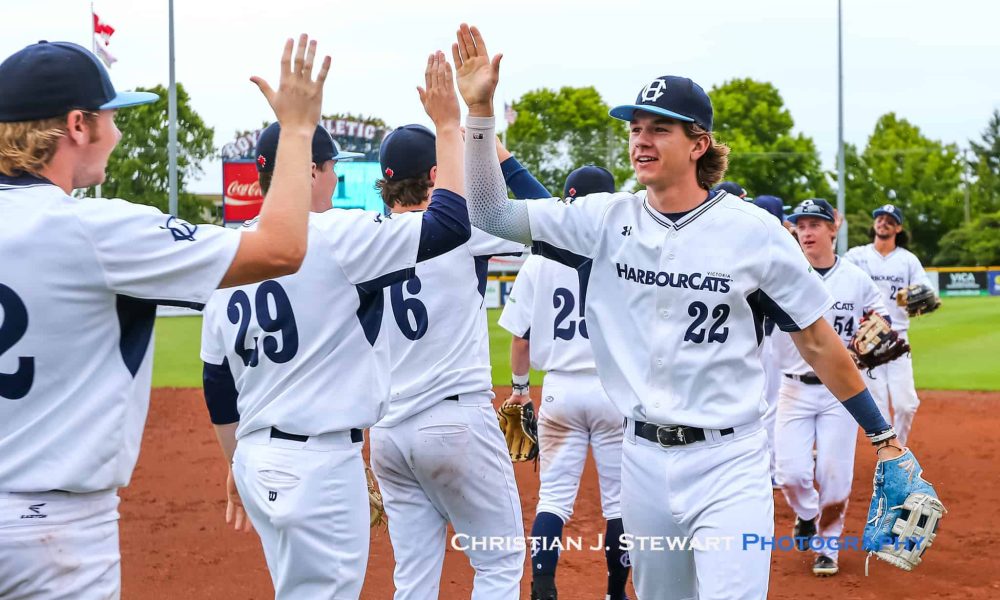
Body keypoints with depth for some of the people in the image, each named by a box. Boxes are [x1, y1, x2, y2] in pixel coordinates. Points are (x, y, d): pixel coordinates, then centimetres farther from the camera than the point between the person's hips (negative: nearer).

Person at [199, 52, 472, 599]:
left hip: (256, 457, 8)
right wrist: (448, 127, -6)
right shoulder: (337, 237, -13)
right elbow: (451, 223, -16)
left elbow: (217, 384, 16)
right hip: (319, 464, -8)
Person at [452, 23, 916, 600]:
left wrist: (883, 434, 2)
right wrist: (480, 110, -11)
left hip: (729, 465, -4)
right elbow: (492, 211, -2)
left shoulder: (754, 231, -6)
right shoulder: (606, 221, 1)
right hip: (644, 459, 4)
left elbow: (818, 341, 0)